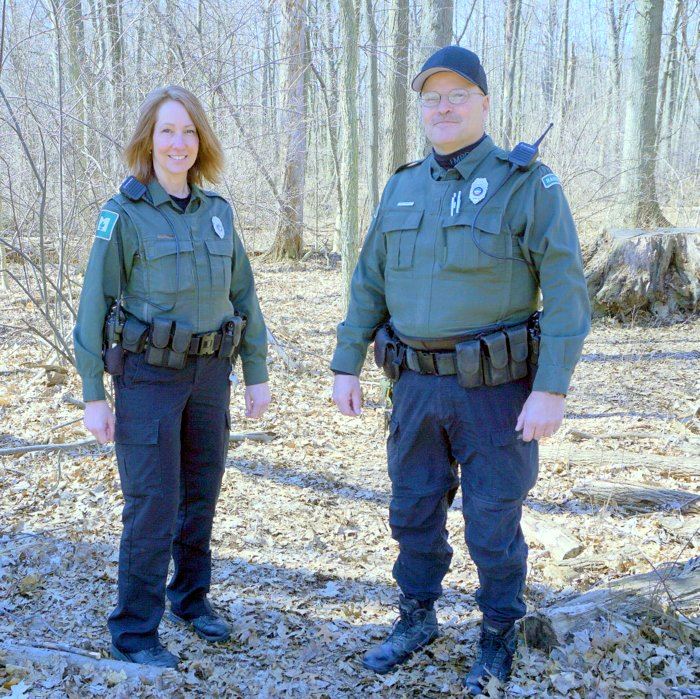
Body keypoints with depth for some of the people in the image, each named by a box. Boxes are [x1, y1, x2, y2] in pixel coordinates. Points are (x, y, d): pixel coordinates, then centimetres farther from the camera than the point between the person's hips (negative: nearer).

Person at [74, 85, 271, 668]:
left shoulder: (217, 212, 6)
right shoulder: (125, 213, -8)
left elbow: (243, 295, 12)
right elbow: (95, 306, -7)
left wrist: (257, 373, 10)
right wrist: (93, 394, -9)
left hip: (209, 373, 5)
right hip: (148, 375, -5)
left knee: (201, 497, 14)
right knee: (153, 507, -3)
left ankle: (192, 598, 34)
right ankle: (134, 632, 10)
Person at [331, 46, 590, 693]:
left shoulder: (527, 184, -9)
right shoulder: (403, 188, 8)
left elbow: (566, 290, -13)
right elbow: (369, 283, 12)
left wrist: (551, 388, -20)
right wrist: (346, 367, 8)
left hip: (495, 386, -5)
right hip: (417, 384, 5)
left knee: (493, 523, 5)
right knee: (414, 511, 14)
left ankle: (498, 641, 26)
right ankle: (417, 619, 35)